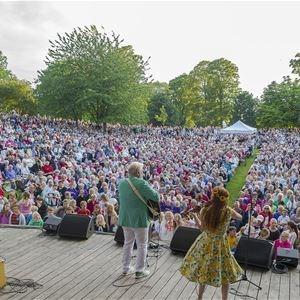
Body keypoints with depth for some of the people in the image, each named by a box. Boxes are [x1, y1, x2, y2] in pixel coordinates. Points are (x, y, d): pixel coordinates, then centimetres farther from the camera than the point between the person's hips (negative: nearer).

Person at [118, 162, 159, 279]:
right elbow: (156, 197, -21)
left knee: (128, 242, 21)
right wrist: (154, 192, 1)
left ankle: (126, 268, 30)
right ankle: (139, 270, 15)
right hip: (139, 219, -7)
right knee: (142, 245, 8)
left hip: (125, 218, 7)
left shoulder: (122, 183, 2)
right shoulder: (141, 183, -20)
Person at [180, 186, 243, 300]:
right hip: (220, 246, -2)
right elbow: (240, 217, 4)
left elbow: (202, 228, -2)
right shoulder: (228, 211, -19)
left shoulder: (204, 210, -16)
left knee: (204, 272, 21)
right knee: (224, 274, 17)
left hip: (205, 244, 3)